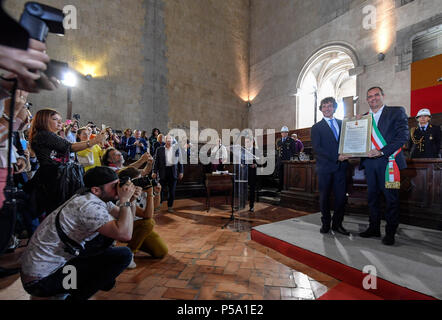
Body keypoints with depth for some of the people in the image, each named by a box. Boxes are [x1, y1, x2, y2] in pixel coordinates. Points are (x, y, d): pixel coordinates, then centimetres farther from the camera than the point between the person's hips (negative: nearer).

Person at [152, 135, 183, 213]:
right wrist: (155, 172, -1)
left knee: (172, 190, 6)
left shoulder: (176, 148, 6)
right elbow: (156, 161, 5)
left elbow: (180, 161, 7)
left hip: (173, 171, 1)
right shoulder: (159, 149, 5)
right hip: (163, 171, 0)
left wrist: (181, 172, 3)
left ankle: (170, 206, 19)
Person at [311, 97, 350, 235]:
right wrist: (336, 157, -14)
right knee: (324, 197, 6)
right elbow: (317, 148, -7)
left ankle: (337, 224, 21)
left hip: (341, 166, 3)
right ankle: (326, 223, 22)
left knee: (341, 196, 4)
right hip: (325, 167, -2)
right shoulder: (316, 127, 3)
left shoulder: (342, 123, 14)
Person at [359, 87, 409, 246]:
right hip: (370, 162, 4)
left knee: (391, 198, 3)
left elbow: (403, 135, -7)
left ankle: (390, 233, 16)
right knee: (372, 197, 12)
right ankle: (374, 228, 25)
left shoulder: (397, 112, 4)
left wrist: (382, 151, -19)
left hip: (388, 161, -4)